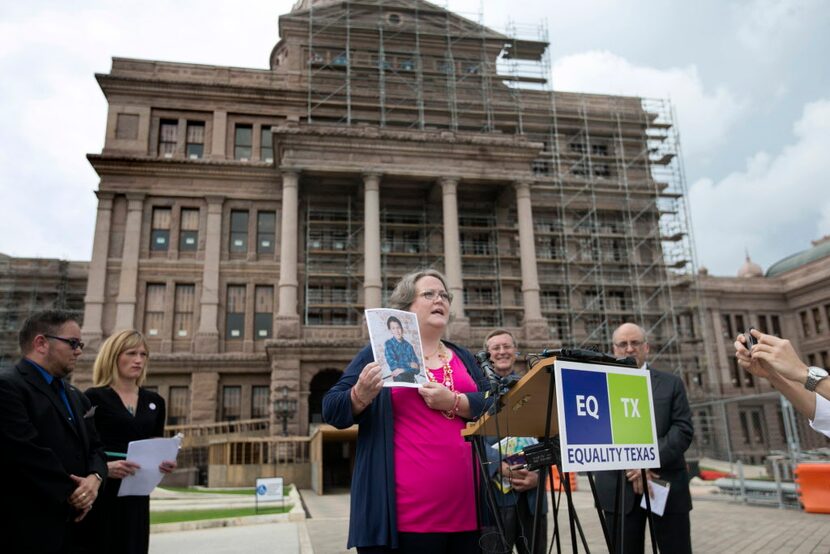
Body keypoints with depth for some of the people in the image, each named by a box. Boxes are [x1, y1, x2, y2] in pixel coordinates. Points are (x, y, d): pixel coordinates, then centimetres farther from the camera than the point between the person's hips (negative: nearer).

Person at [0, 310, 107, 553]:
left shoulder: (76, 396, 17)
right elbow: (28, 452, -20)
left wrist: (94, 478, -7)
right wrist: (72, 494, -12)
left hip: (75, 524, 8)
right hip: (27, 528, -8)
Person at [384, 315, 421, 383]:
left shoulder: (408, 345, 10)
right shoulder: (388, 344, 3)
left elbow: (417, 369, 6)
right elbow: (393, 364, -6)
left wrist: (404, 370, -10)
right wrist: (409, 365, -1)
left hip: (411, 380, 2)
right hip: (399, 380, -2)